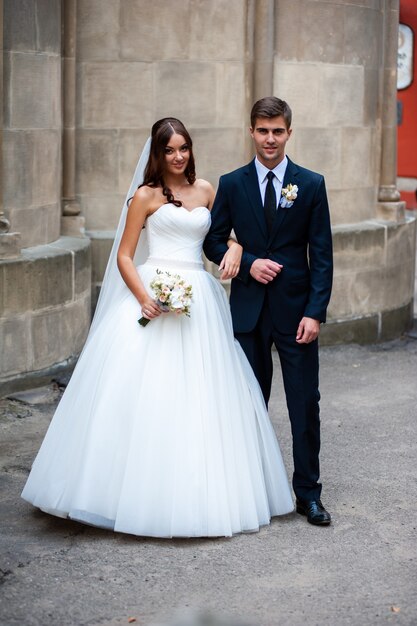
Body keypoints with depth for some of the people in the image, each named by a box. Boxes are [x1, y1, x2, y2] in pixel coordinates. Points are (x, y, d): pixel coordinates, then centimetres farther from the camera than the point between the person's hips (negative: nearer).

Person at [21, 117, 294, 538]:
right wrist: (143, 298, -17)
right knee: (145, 391, -9)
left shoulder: (206, 190, 13)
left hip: (199, 299, 4)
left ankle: (200, 494, 15)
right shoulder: (145, 196, 2)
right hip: (155, 296, -4)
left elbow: (227, 231, 25)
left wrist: (234, 248, 1)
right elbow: (124, 256, -1)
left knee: (201, 395, 4)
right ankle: (141, 491, -1)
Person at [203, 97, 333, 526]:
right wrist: (248, 263, -10)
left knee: (305, 405, 1)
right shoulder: (231, 185, 4)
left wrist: (315, 312, -9)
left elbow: (322, 254, -1)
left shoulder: (311, 184, 0)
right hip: (248, 310, 1)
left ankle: (307, 493, 11)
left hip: (295, 309, -1)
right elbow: (214, 242, 8)